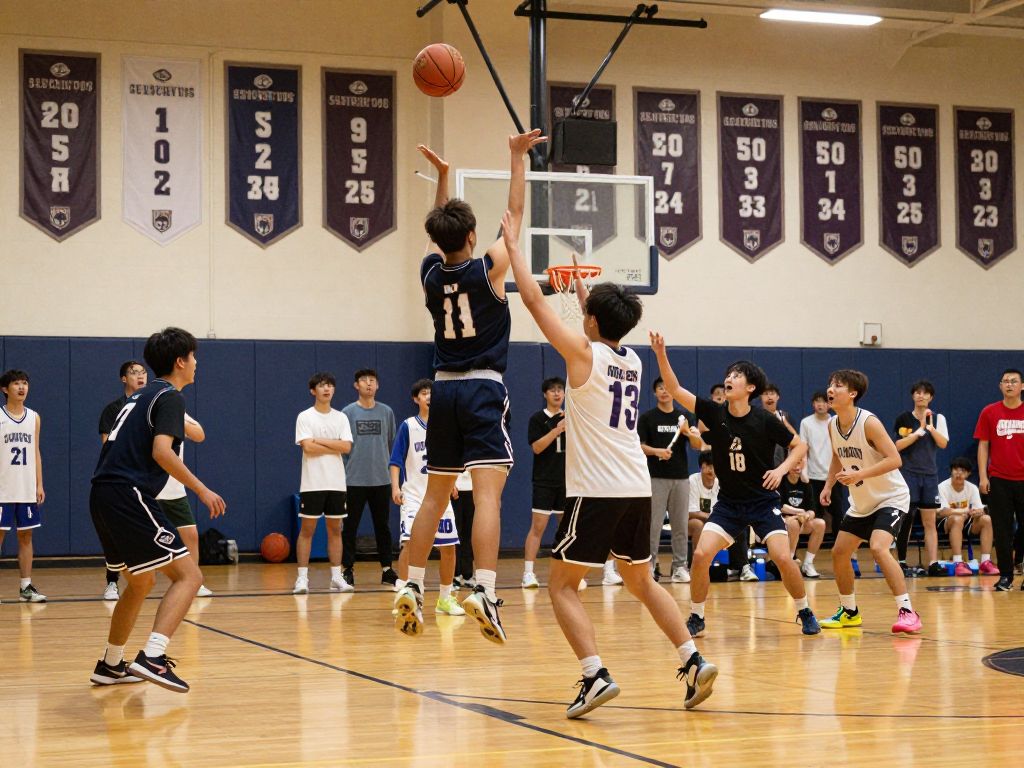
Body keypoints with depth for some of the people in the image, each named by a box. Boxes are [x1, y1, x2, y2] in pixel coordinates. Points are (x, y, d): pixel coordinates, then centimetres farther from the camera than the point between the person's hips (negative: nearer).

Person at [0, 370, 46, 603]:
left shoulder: (34, 417, 10)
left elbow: (36, 453, 13)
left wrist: (39, 485, 7)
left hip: (27, 490, 4)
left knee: (26, 536, 6)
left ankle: (26, 587, 9)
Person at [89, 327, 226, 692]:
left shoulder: (141, 396, 24)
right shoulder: (170, 397, -4)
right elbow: (161, 451, -18)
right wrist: (201, 489, -13)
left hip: (102, 497, 9)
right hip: (129, 495, -9)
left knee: (142, 582, 24)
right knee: (187, 575, -10)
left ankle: (110, 665, 30)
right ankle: (152, 657, -26)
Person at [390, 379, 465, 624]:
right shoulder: (408, 426, -2)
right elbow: (395, 461, -3)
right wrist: (395, 487, -15)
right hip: (414, 496, -4)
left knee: (448, 547, 6)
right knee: (410, 542, -20)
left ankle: (445, 598, 21)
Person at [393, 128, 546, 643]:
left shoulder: (430, 272, 4)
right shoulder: (487, 270, -7)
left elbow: (439, 231, 24)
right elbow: (515, 215, 3)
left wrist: (442, 174, 29)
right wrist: (517, 158, 9)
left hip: (444, 390, 5)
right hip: (483, 391, -5)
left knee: (435, 495, 14)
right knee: (487, 493, -14)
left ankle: (411, 588, 12)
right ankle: (484, 591, -28)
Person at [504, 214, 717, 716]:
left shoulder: (584, 353, -7)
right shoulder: (632, 360, 12)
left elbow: (533, 299, -4)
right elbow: (607, 325, 36)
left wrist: (512, 243, 6)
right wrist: (584, 288, 46)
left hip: (596, 491, -7)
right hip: (637, 489, 7)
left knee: (562, 585, 1)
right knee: (641, 582, 21)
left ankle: (595, 676, -14)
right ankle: (694, 662, 11)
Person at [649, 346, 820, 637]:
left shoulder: (764, 420, -12)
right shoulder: (714, 413, -6)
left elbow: (799, 446, 0)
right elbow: (675, 390, -11)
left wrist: (782, 469, -17)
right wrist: (661, 354, -22)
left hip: (763, 501, -2)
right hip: (728, 502, 2)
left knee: (783, 558, -16)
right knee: (701, 555, -14)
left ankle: (805, 613, 9)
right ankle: (696, 618, 4)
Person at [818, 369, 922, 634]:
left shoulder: (868, 422, -24)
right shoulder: (832, 425, -1)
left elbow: (894, 459, -29)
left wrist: (859, 475, -37)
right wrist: (828, 485, 4)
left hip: (891, 498, -8)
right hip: (861, 502, 8)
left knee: (878, 547, -28)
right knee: (839, 552, 10)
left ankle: (907, 612, -22)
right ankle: (850, 612, 28)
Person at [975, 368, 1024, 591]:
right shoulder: (989, 412, 3)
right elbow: (983, 446, 5)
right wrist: (983, 476, -2)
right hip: (998, 480, 0)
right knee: (1002, 530, 2)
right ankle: (1005, 576, 8)